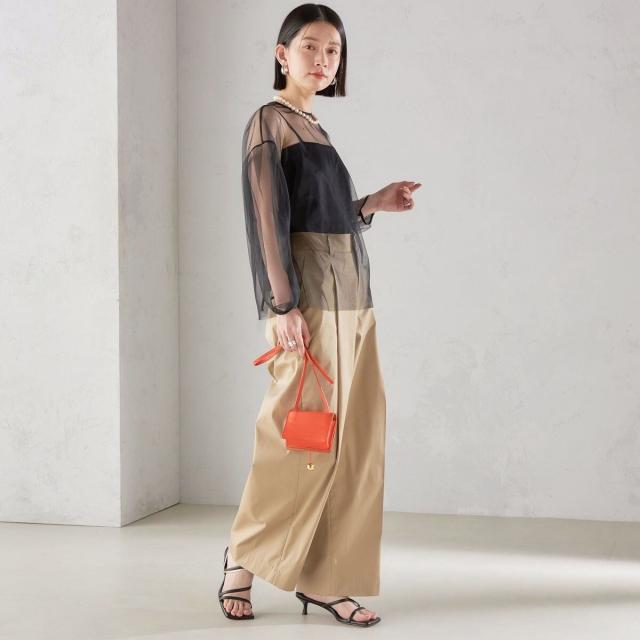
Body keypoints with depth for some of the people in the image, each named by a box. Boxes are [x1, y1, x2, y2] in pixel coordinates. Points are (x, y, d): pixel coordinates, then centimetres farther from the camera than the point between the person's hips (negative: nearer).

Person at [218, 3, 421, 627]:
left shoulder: (312, 126, 20)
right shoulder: (269, 120, -4)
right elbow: (268, 218, -12)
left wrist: (373, 204, 15)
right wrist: (284, 307, -18)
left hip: (349, 294, 9)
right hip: (308, 294, -8)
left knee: (352, 437, 5)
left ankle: (322, 577, 12)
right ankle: (244, 556, 15)